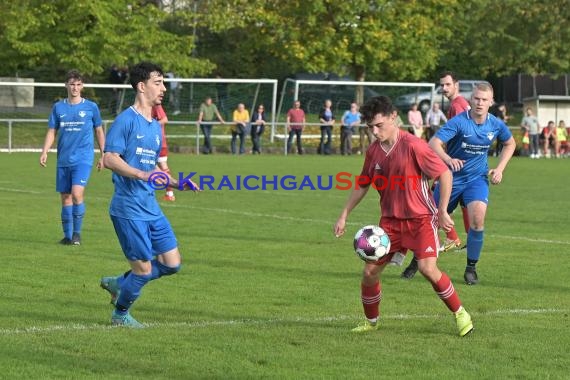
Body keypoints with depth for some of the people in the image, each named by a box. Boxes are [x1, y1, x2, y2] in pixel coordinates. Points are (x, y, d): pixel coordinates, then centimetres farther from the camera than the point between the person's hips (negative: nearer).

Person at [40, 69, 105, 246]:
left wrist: (103, 155, 8)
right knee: (65, 197, 6)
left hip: (83, 158, -3)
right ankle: (68, 235, 15)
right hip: (63, 160, 3)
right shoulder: (58, 107, 8)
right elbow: (52, 132, 9)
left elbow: (99, 132, 10)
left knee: (77, 193, -20)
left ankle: (77, 233, -8)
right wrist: (44, 152, -5)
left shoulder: (91, 107, 2)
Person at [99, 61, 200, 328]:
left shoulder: (155, 126, 17)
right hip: (128, 209, -8)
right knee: (143, 269, -4)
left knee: (172, 263, 5)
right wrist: (143, 175, -28)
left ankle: (119, 284, 22)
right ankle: (120, 314, 19)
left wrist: (177, 183, 13)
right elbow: (110, 158, -18)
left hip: (151, 208, 8)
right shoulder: (126, 120, -10)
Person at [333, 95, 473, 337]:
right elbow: (362, 185, 18)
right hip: (390, 220, 6)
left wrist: (443, 211, -15)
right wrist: (344, 216, 15)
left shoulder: (413, 146, -17)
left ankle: (460, 314, -2)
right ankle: (371, 322, 23)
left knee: (428, 268, -21)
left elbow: (445, 174, -13)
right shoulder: (373, 151, 3)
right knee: (370, 271, 1)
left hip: (420, 218, -6)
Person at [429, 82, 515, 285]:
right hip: (451, 178, -1)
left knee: (477, 218, -23)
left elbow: (510, 144, 15)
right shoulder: (459, 121, -20)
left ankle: (471, 268, -6)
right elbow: (434, 143, -30)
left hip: (477, 178, 1)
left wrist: (499, 169, 2)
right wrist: (448, 160, -49)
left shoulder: (496, 125, -7)